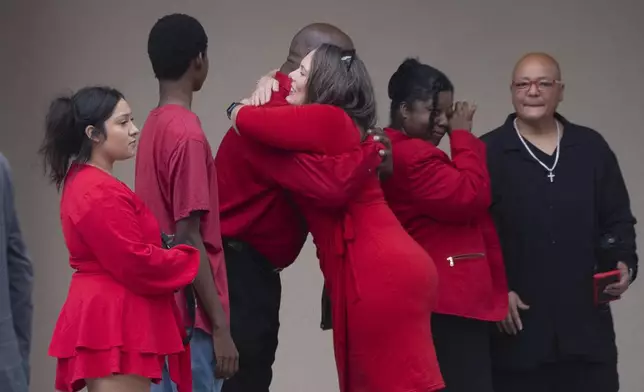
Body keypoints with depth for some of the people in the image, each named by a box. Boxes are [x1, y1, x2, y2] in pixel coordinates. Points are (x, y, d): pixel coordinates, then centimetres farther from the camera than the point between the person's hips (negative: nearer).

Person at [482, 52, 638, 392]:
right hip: (517, 325, -3)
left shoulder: (592, 147, 11)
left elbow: (618, 219, 14)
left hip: (585, 322, 3)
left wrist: (623, 263, -4)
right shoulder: (488, 153, 0)